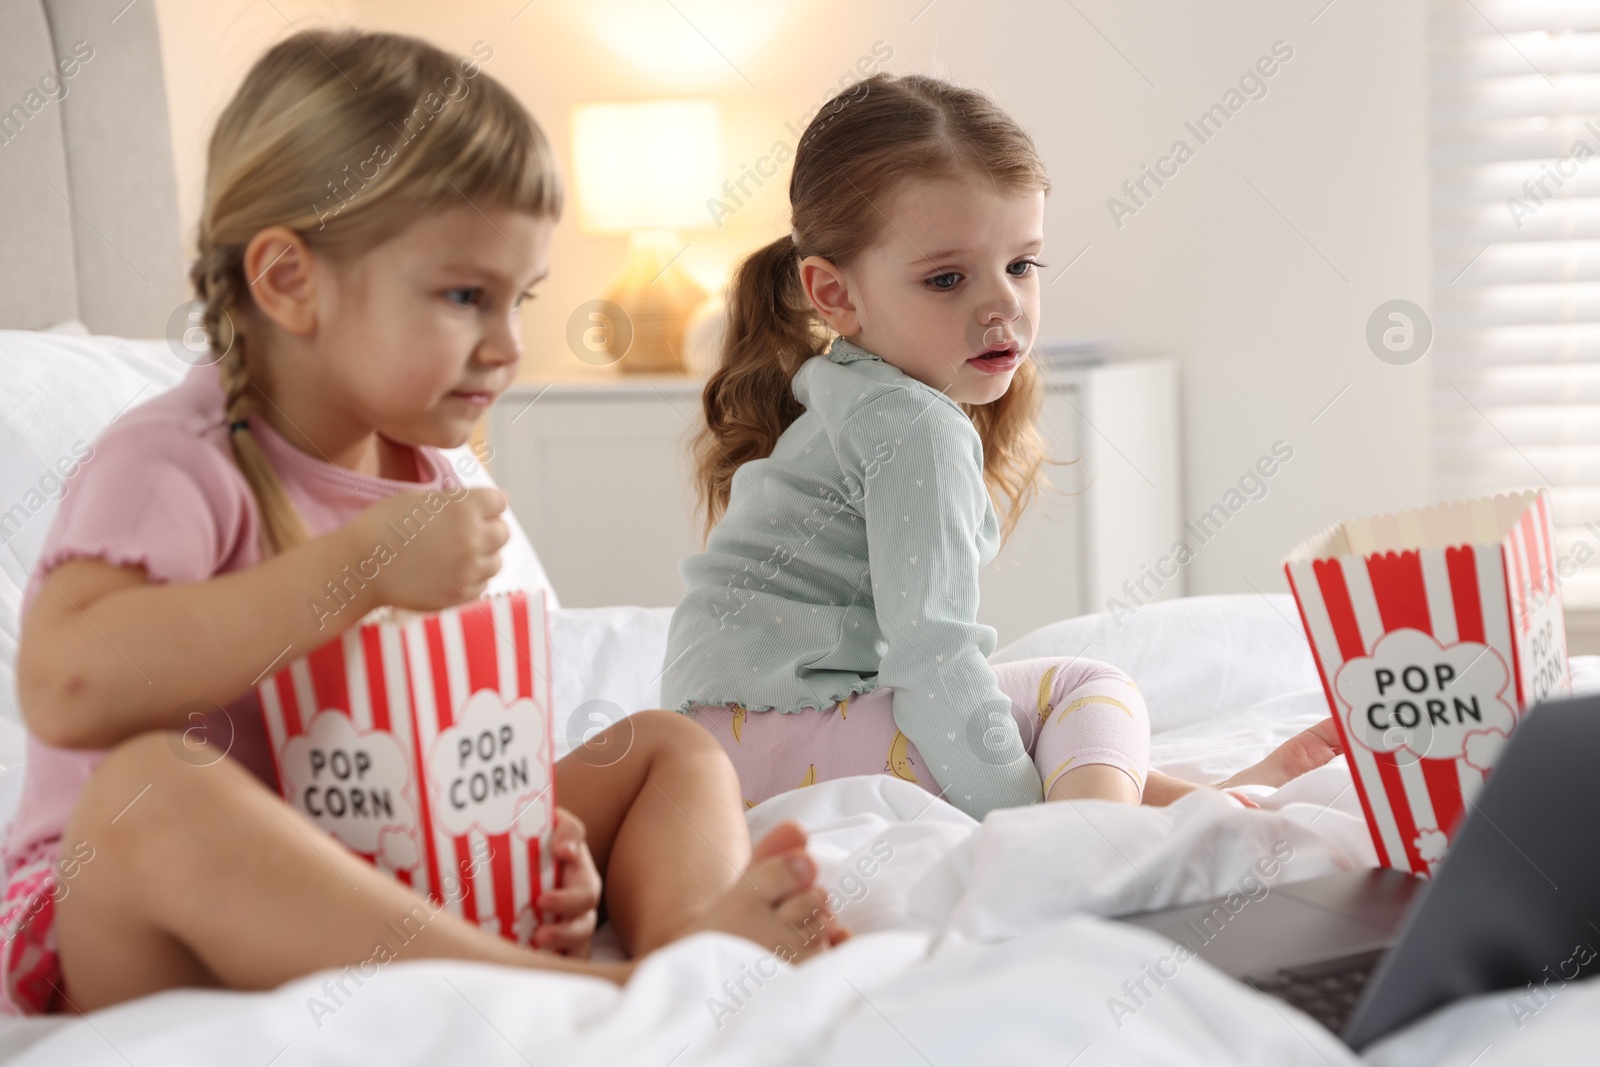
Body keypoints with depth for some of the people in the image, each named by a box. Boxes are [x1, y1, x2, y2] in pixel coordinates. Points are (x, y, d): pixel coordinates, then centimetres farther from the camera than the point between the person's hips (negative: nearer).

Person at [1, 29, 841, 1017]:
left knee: (669, 747, 4)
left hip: (368, 892, 7)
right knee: (154, 786, -41)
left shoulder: (429, 486, 8)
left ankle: (689, 943, -32)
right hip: (117, 930, -7)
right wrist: (362, 566, -31)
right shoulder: (175, 466, -16)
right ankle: (601, 994, -42)